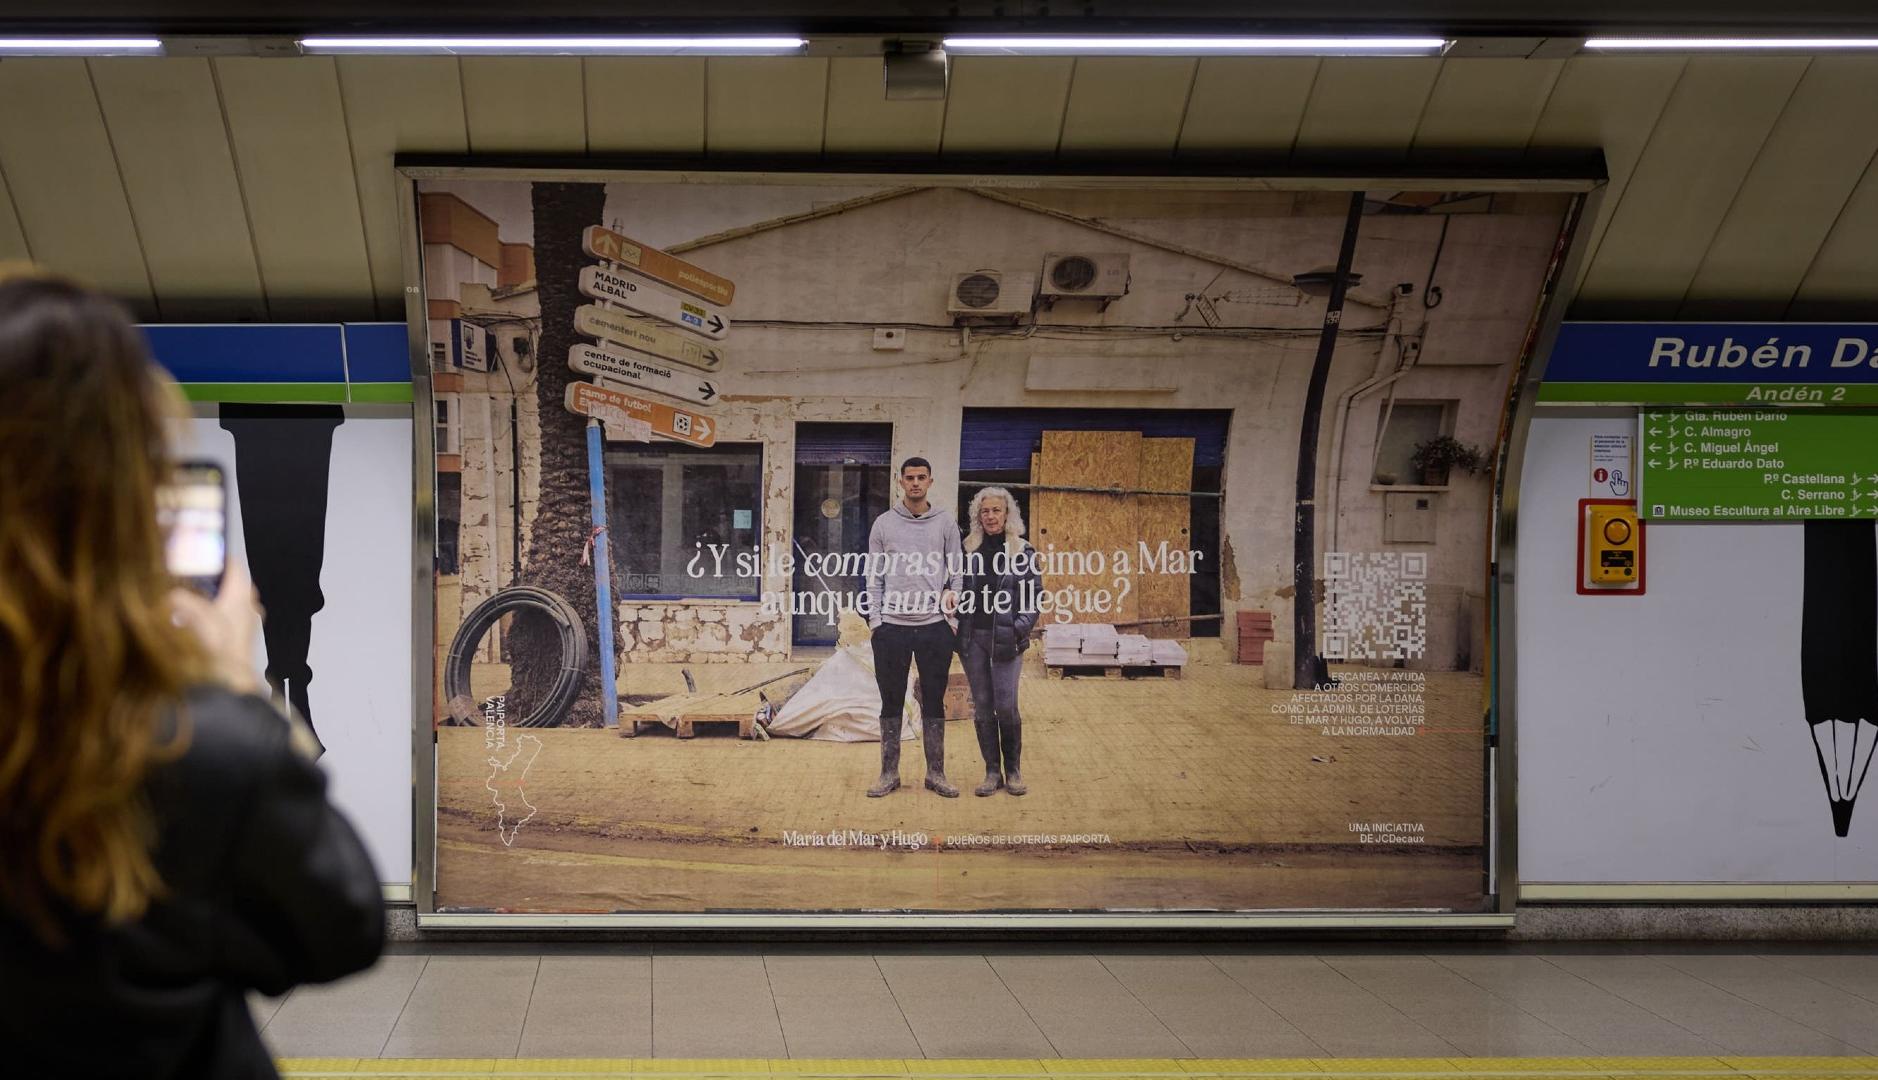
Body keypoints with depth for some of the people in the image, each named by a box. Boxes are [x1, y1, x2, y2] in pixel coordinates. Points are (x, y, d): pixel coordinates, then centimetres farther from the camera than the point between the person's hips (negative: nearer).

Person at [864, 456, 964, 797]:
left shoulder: (945, 523, 5)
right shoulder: (884, 524, 5)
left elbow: (956, 569, 8)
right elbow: (874, 577, 5)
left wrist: (954, 592, -13)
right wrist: (875, 620, -2)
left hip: (934, 626, 0)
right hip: (892, 627, 0)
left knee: (934, 702, 6)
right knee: (891, 702, 6)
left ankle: (936, 773, 12)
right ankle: (889, 773, 13)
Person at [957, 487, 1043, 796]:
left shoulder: (1023, 553, 2)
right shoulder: (968, 550, 8)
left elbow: (1035, 594, 2)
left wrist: (1021, 627, -10)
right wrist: (958, 625, 0)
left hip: (1006, 640, -3)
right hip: (973, 638, 3)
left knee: (1006, 706, -7)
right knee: (982, 707, 4)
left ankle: (1013, 770, 10)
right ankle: (992, 772, 11)